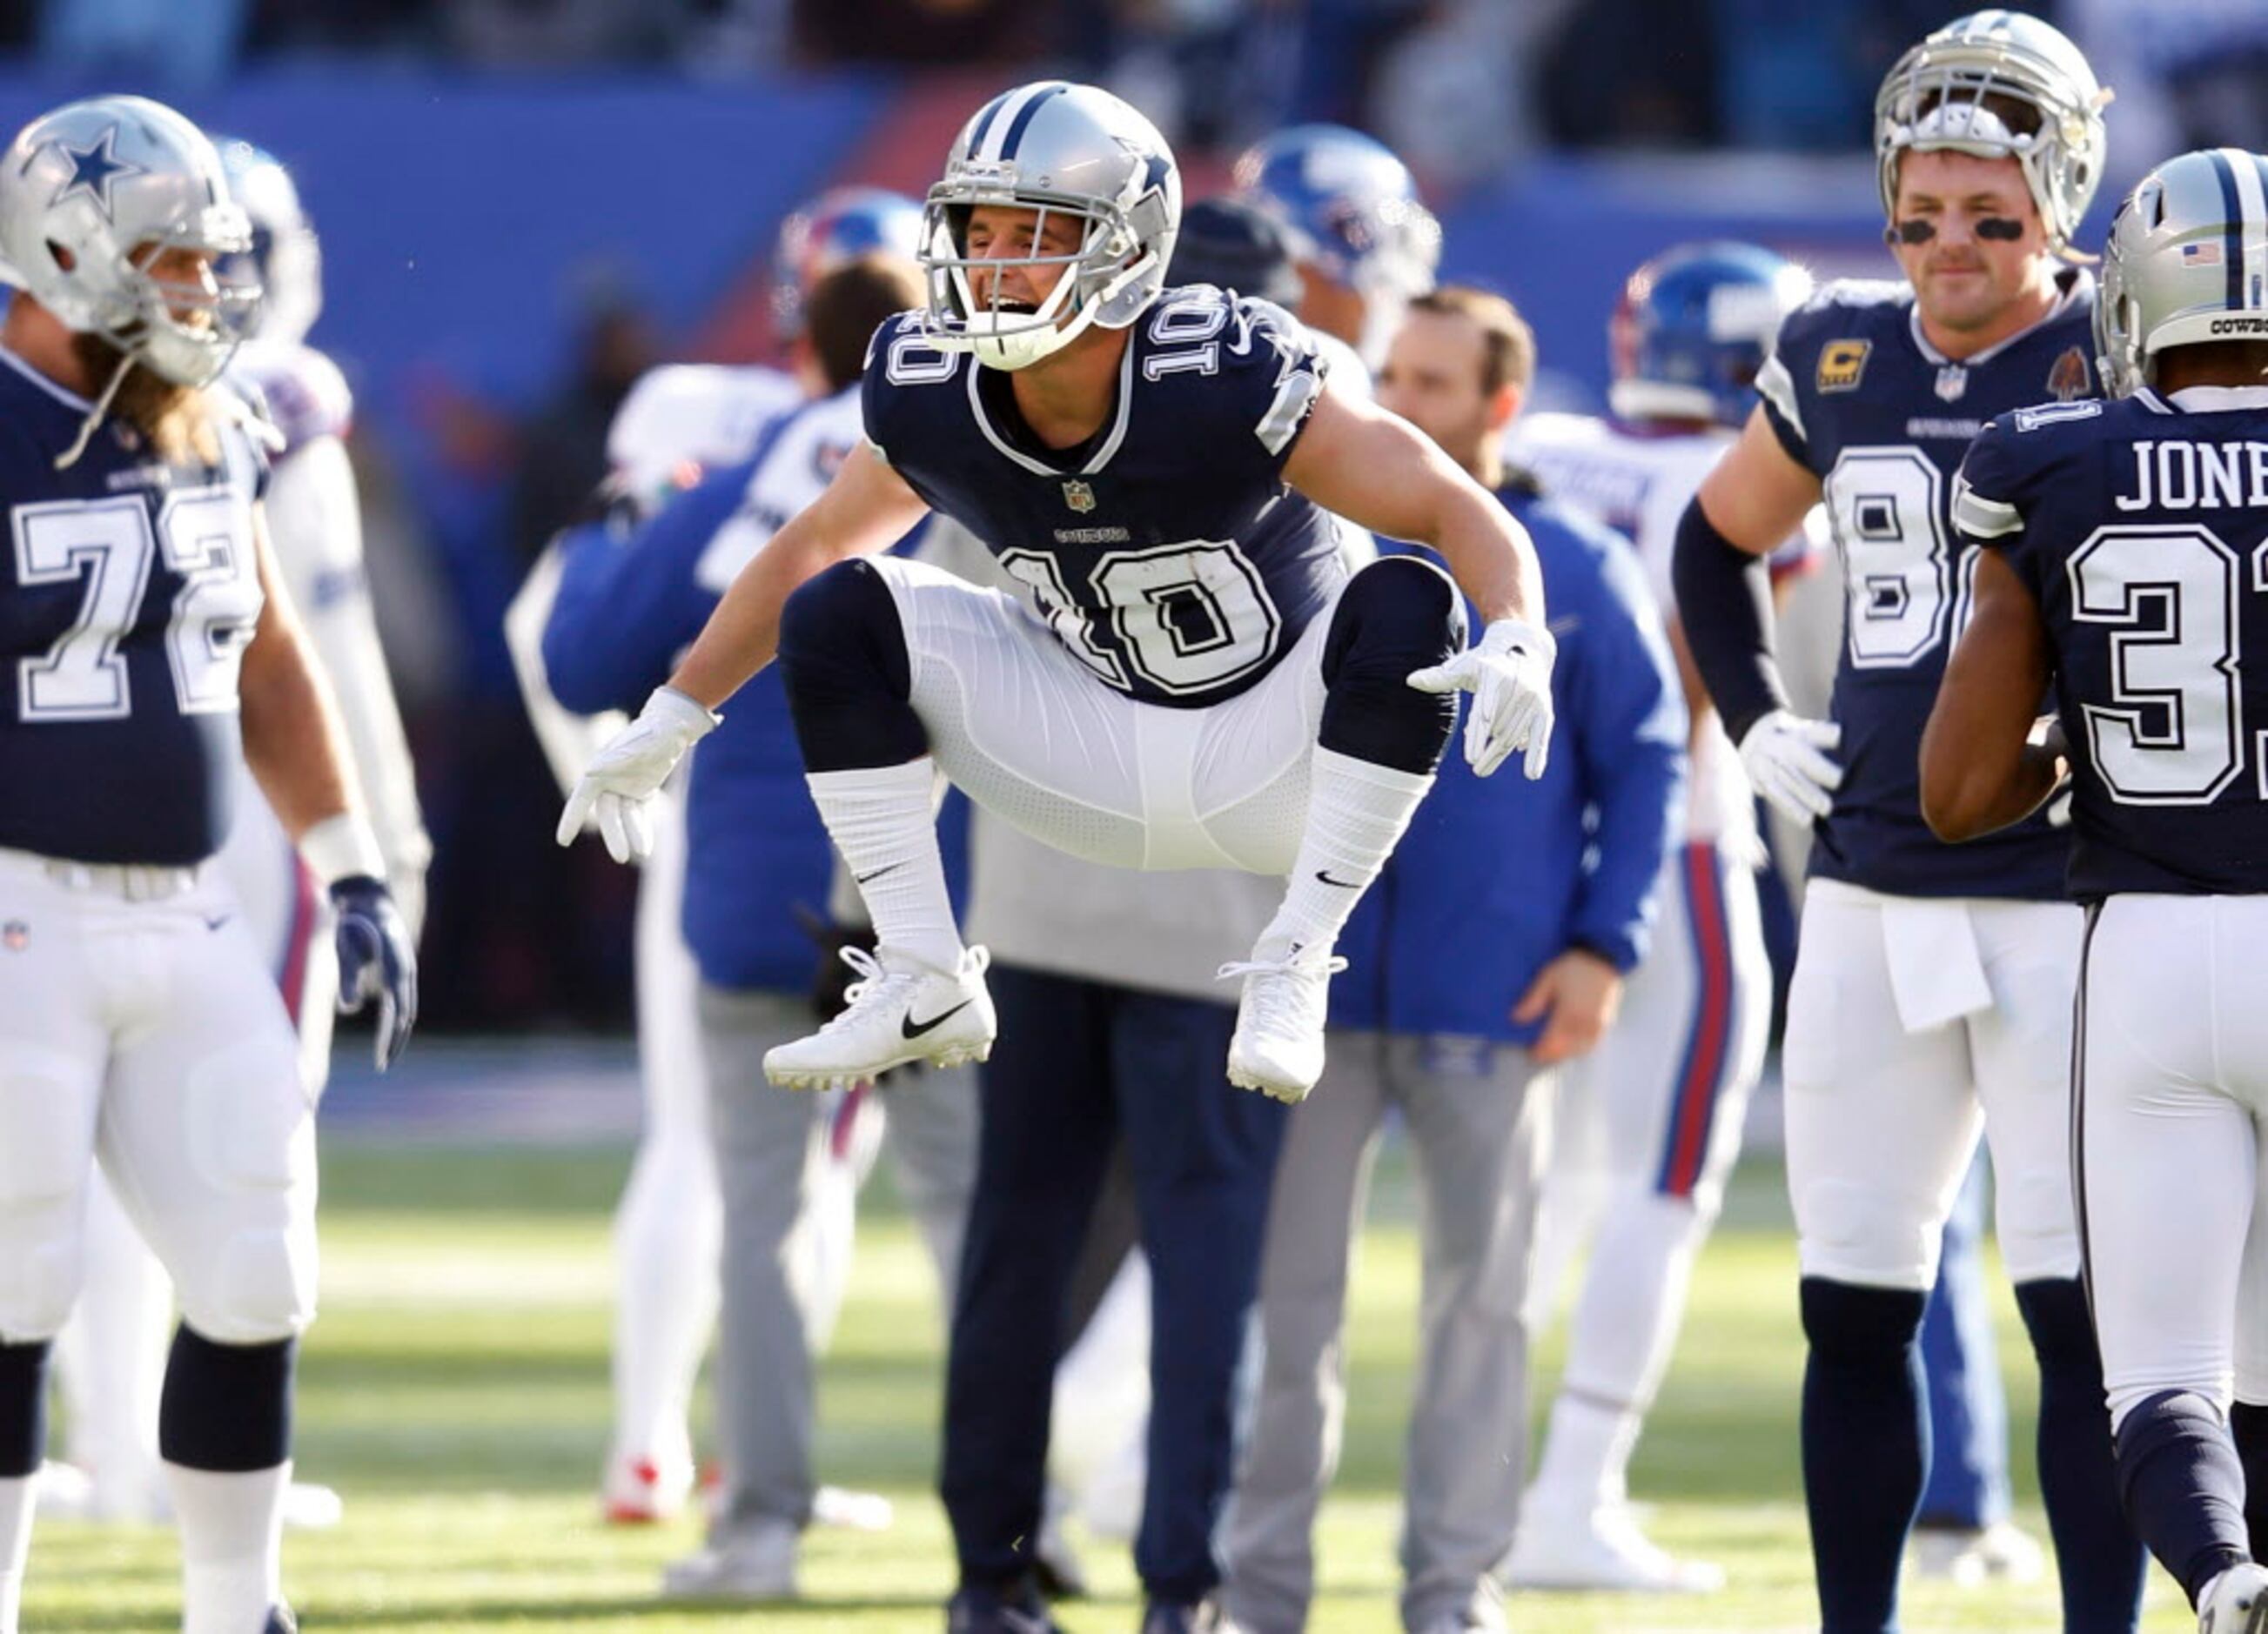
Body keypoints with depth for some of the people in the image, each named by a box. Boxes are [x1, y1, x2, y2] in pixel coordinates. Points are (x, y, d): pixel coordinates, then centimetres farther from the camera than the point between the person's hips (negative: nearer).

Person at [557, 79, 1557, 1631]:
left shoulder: (1226, 386, -27)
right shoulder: (937, 405, -13)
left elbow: (1462, 512, -25)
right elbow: (811, 551, 7)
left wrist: (1519, 644, -45)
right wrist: (669, 721, 12)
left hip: (1281, 761, -4)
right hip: (1101, 770, 4)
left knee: (1402, 607, -33)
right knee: (838, 618, -11)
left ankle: (1294, 970, -25)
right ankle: (922, 980, -10)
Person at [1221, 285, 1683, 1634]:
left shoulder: (1580, 575, 1)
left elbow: (1645, 765, 4)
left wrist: (1603, 944, -6)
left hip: (1491, 1000, -1)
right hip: (1315, 978, 1)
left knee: (1481, 1294, 4)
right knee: (1288, 1290, 2)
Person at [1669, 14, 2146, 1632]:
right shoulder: (1843, 354, 8)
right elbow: (1720, 539, 25)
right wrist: (1754, 718, 13)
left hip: (2065, 902, -5)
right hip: (1872, 892, 5)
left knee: (2080, 1308, -7)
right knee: (1854, 1305, 7)